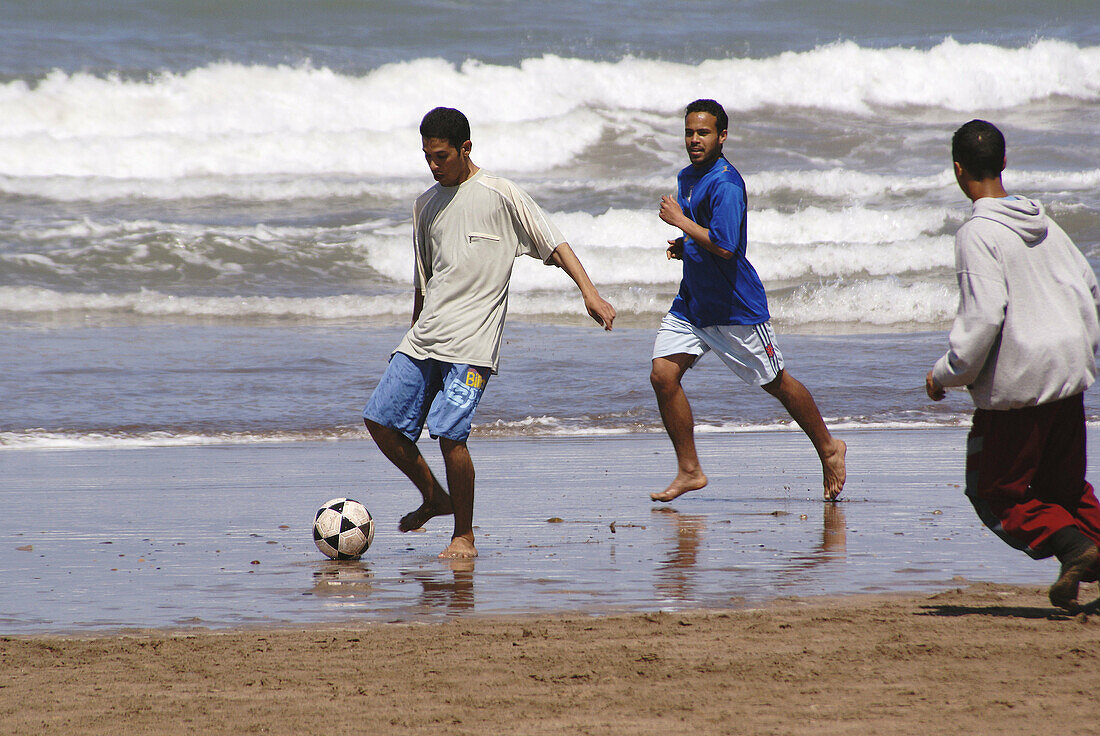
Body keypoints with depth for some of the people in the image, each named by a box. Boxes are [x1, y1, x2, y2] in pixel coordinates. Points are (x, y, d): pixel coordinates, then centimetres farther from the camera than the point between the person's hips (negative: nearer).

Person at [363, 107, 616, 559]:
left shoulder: (500, 196, -2)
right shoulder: (425, 206, 17)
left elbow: (555, 246, -5)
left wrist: (590, 293, -18)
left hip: (471, 343, -6)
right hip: (424, 337, 7)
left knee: (449, 433, -18)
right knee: (381, 420, -3)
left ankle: (464, 536, -3)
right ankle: (433, 497, 19)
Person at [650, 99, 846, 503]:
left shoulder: (725, 184, -19)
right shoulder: (687, 177, 10)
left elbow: (724, 245, -29)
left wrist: (679, 220, -19)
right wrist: (684, 246, 5)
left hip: (734, 307, -8)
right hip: (691, 302, 8)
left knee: (776, 383, 5)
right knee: (663, 375, -6)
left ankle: (829, 449, 25)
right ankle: (689, 471, 3)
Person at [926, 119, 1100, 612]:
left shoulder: (978, 233, -14)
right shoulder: (1041, 222, 10)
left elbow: (983, 318, -20)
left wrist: (946, 374, -8)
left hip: (1016, 384, -7)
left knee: (995, 491, 4)